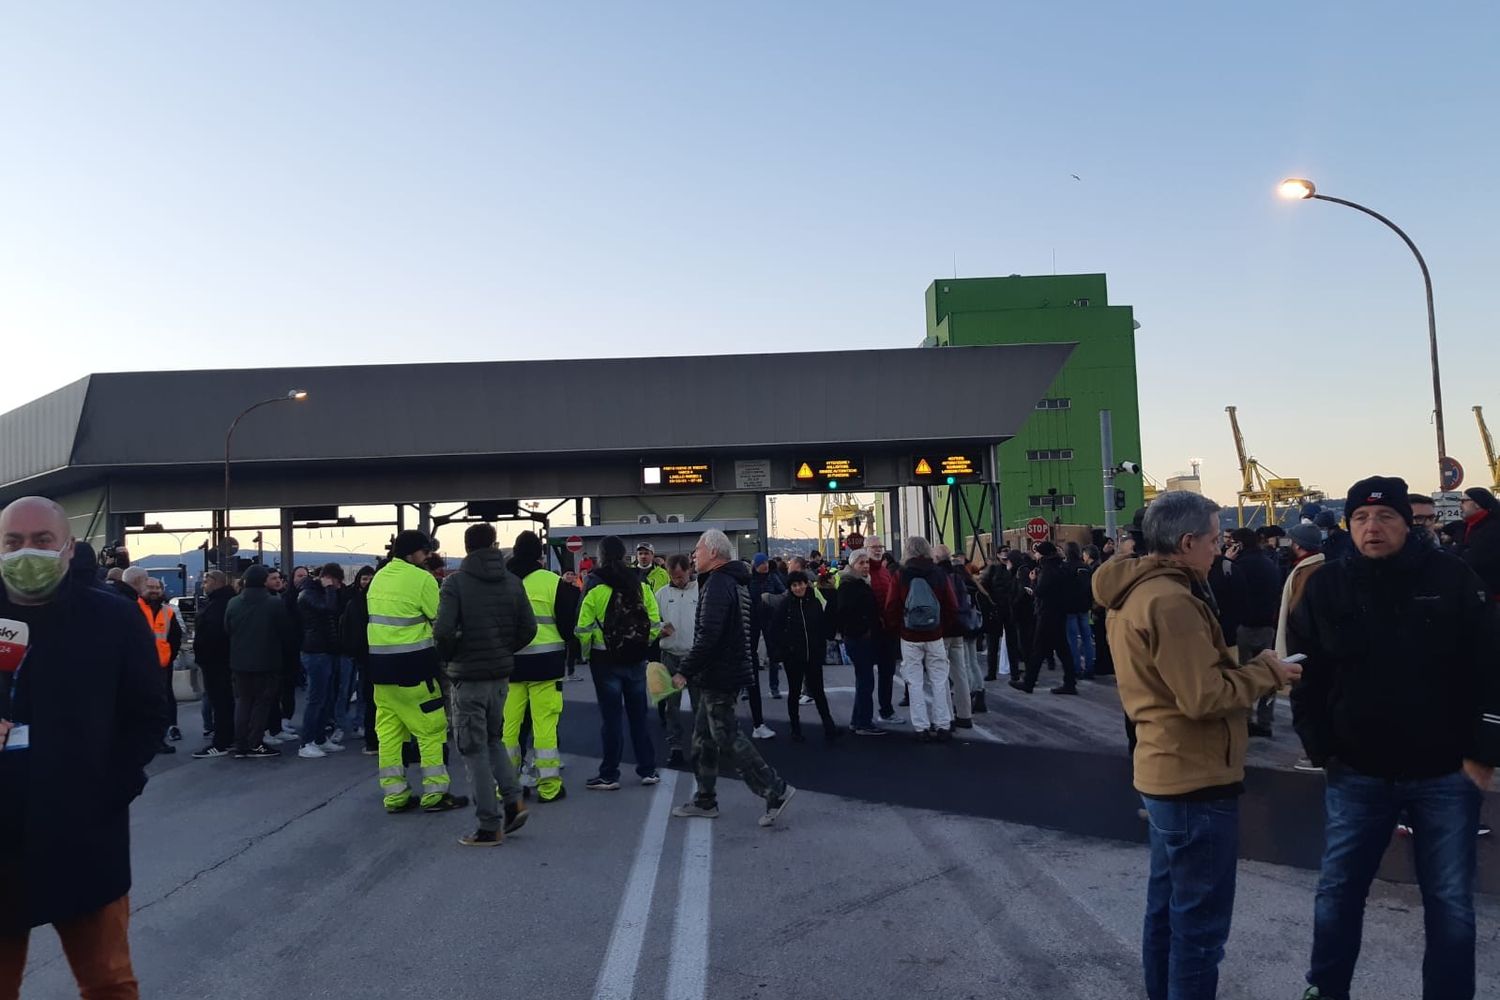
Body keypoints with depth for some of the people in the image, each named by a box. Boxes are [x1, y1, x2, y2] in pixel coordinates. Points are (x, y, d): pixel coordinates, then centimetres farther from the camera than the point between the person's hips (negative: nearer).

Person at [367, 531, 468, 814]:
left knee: (389, 730, 9)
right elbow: (442, 621, -9)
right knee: (432, 728, 2)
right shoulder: (422, 578, -12)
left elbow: (375, 616, 14)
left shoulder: (379, 577, 10)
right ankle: (435, 793, 5)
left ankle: (394, 795, 14)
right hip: (412, 664, -7)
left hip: (380, 663, 7)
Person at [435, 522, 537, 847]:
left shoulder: (455, 582, -10)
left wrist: (450, 657, -1)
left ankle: (490, 826, 5)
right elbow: (528, 628, 2)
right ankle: (513, 799, 9)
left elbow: (443, 631, -20)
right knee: (493, 739, 23)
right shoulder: (512, 582, 3)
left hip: (468, 677, -5)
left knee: (475, 750, 3)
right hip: (502, 674, 5)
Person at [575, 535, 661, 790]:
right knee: (638, 714, 13)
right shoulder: (641, 586, -1)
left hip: (605, 660, -3)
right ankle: (648, 770, 19)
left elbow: (584, 629, -14)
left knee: (611, 716, 4)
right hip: (636, 659, 3)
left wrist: (586, 653, 3)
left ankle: (609, 775, 10)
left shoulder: (595, 588, -11)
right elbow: (655, 624, -2)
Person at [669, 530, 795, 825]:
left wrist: (685, 671, -20)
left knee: (727, 737, -5)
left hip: (718, 676, -10)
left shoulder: (717, 584, -18)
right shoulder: (736, 581, 14)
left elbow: (708, 636, -27)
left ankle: (775, 790, -1)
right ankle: (705, 800, 24)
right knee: (704, 737, 16)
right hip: (728, 672, 10)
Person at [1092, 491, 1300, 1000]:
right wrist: (1266, 670, -10)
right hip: (1196, 778, -10)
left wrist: (1247, 667, 7)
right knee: (1199, 924, 1)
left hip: (1165, 772, 10)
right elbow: (1205, 697, -24)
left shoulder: (1132, 594, 9)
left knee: (1167, 908, 20)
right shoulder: (1170, 600, -22)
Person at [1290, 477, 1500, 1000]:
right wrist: (1321, 748, 1)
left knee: (1450, 903, 9)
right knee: (1338, 891, 12)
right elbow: (1306, 676, 4)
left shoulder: (1453, 579, -6)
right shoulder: (1326, 587, -2)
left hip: (1446, 775, -1)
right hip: (1357, 774, 1)